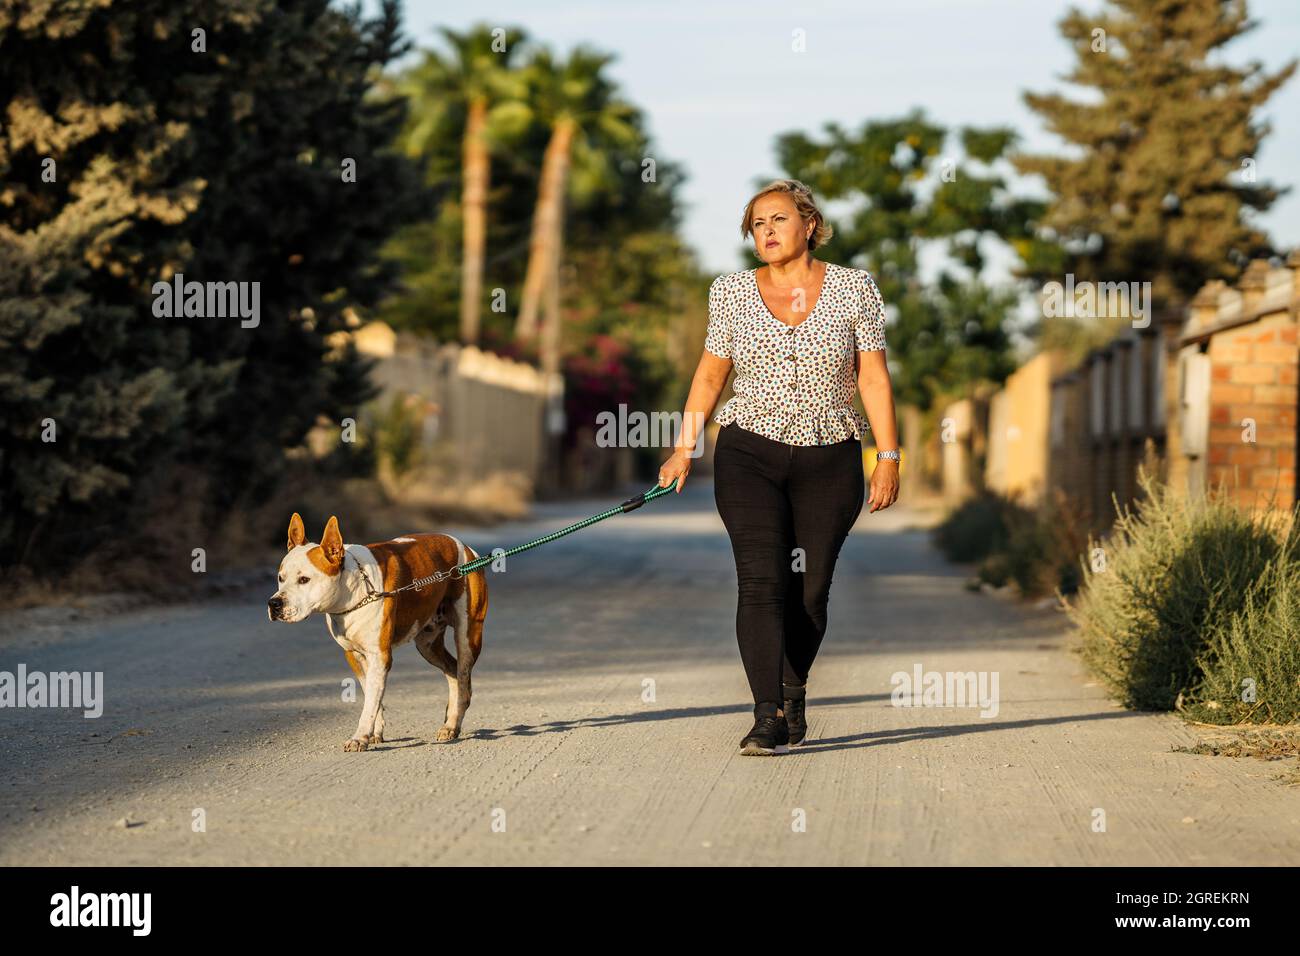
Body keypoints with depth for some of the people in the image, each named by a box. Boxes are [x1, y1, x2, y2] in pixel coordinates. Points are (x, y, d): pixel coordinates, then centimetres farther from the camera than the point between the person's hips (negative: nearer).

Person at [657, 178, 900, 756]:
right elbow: (709, 375, 13)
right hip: (749, 457, 0)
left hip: (829, 462, 0)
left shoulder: (853, 288, 2)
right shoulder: (731, 292, 5)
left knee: (809, 590, 3)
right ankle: (768, 717, -17)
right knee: (761, 581, -13)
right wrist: (684, 449, 8)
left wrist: (888, 457, -3)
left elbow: (873, 378, 2)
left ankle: (793, 696, 26)